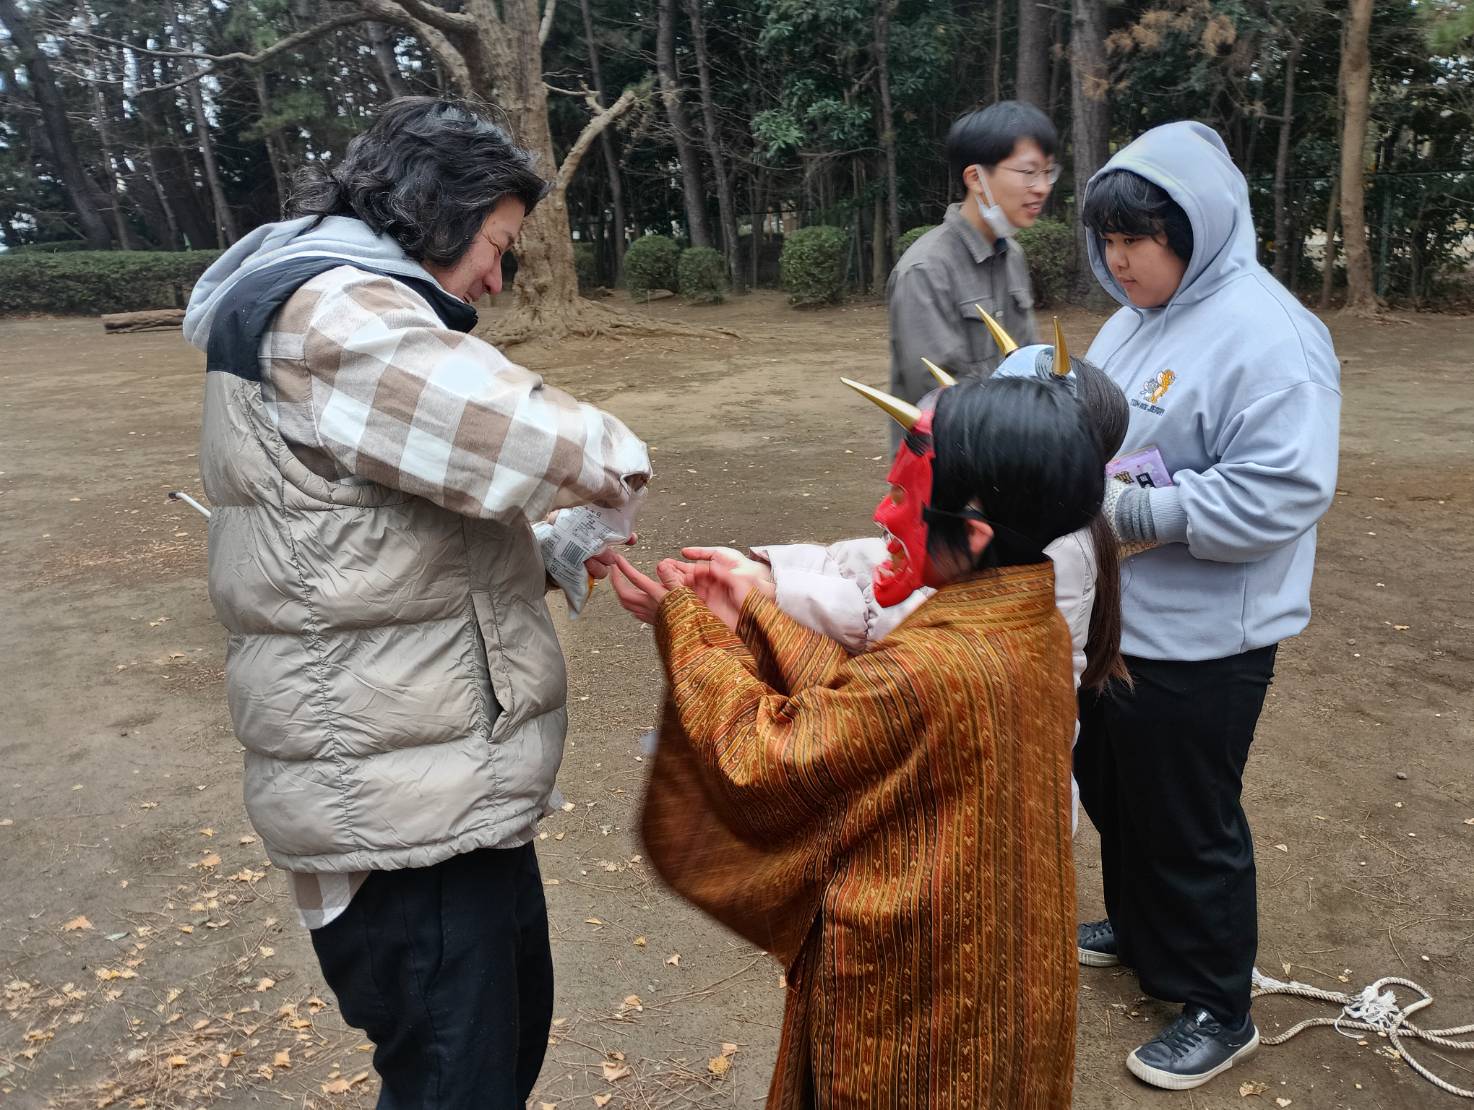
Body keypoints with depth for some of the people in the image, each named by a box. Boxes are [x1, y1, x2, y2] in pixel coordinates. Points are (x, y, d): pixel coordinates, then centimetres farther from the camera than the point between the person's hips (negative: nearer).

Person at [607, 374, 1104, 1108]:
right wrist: (751, 620, 3)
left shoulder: (933, 668, -34)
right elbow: (856, 706, 3)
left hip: (913, 995, -8)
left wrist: (686, 623, -10)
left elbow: (763, 754, -20)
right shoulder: (1031, 627, -6)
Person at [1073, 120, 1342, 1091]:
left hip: (1199, 641, -9)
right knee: (1113, 790, 23)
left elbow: (1279, 494, -27)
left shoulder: (1265, 335, -20)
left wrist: (1124, 508, -27)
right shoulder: (1133, 321, 7)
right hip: (1111, 617, 9)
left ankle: (1219, 1011, 29)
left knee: (1189, 824, 7)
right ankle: (1139, 931, 48)